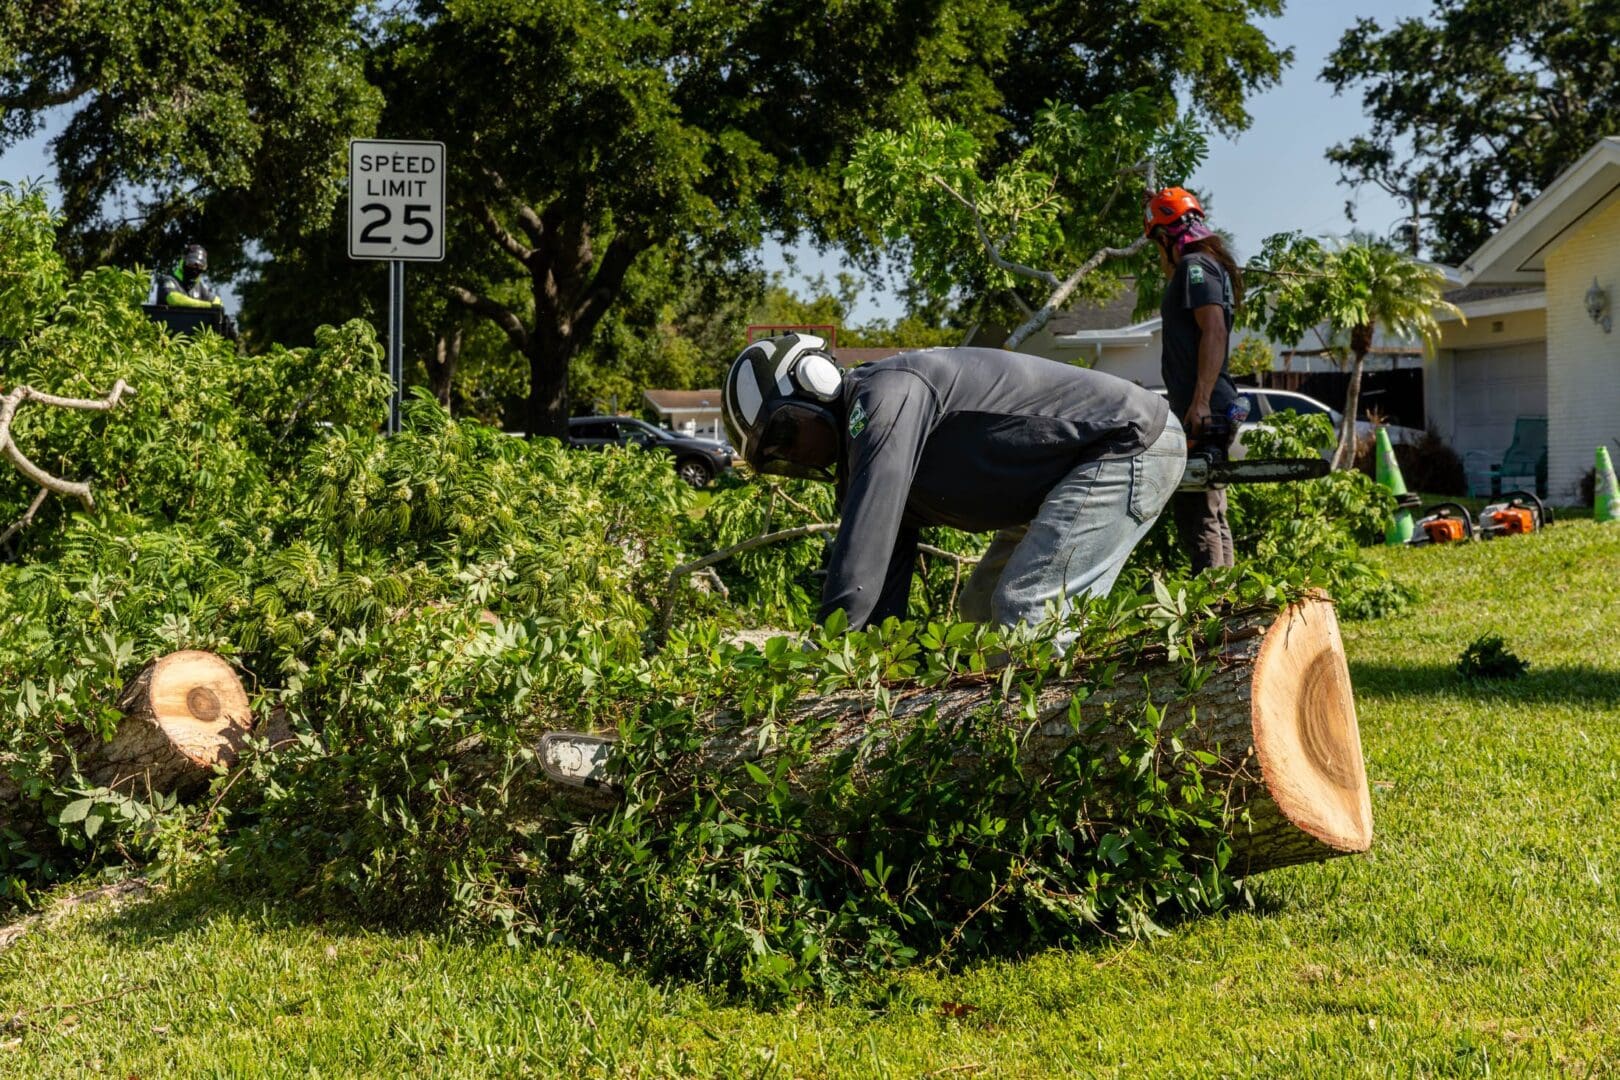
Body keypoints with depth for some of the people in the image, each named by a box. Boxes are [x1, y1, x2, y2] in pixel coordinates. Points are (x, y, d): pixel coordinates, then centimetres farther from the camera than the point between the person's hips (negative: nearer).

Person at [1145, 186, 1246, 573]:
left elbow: (1214, 331, -20)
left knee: (1196, 516, -13)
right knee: (1210, 515, 14)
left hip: (1202, 413, -11)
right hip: (1210, 414, 11)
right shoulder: (1212, 266, 22)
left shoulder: (1194, 265, -8)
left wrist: (1200, 402, -25)